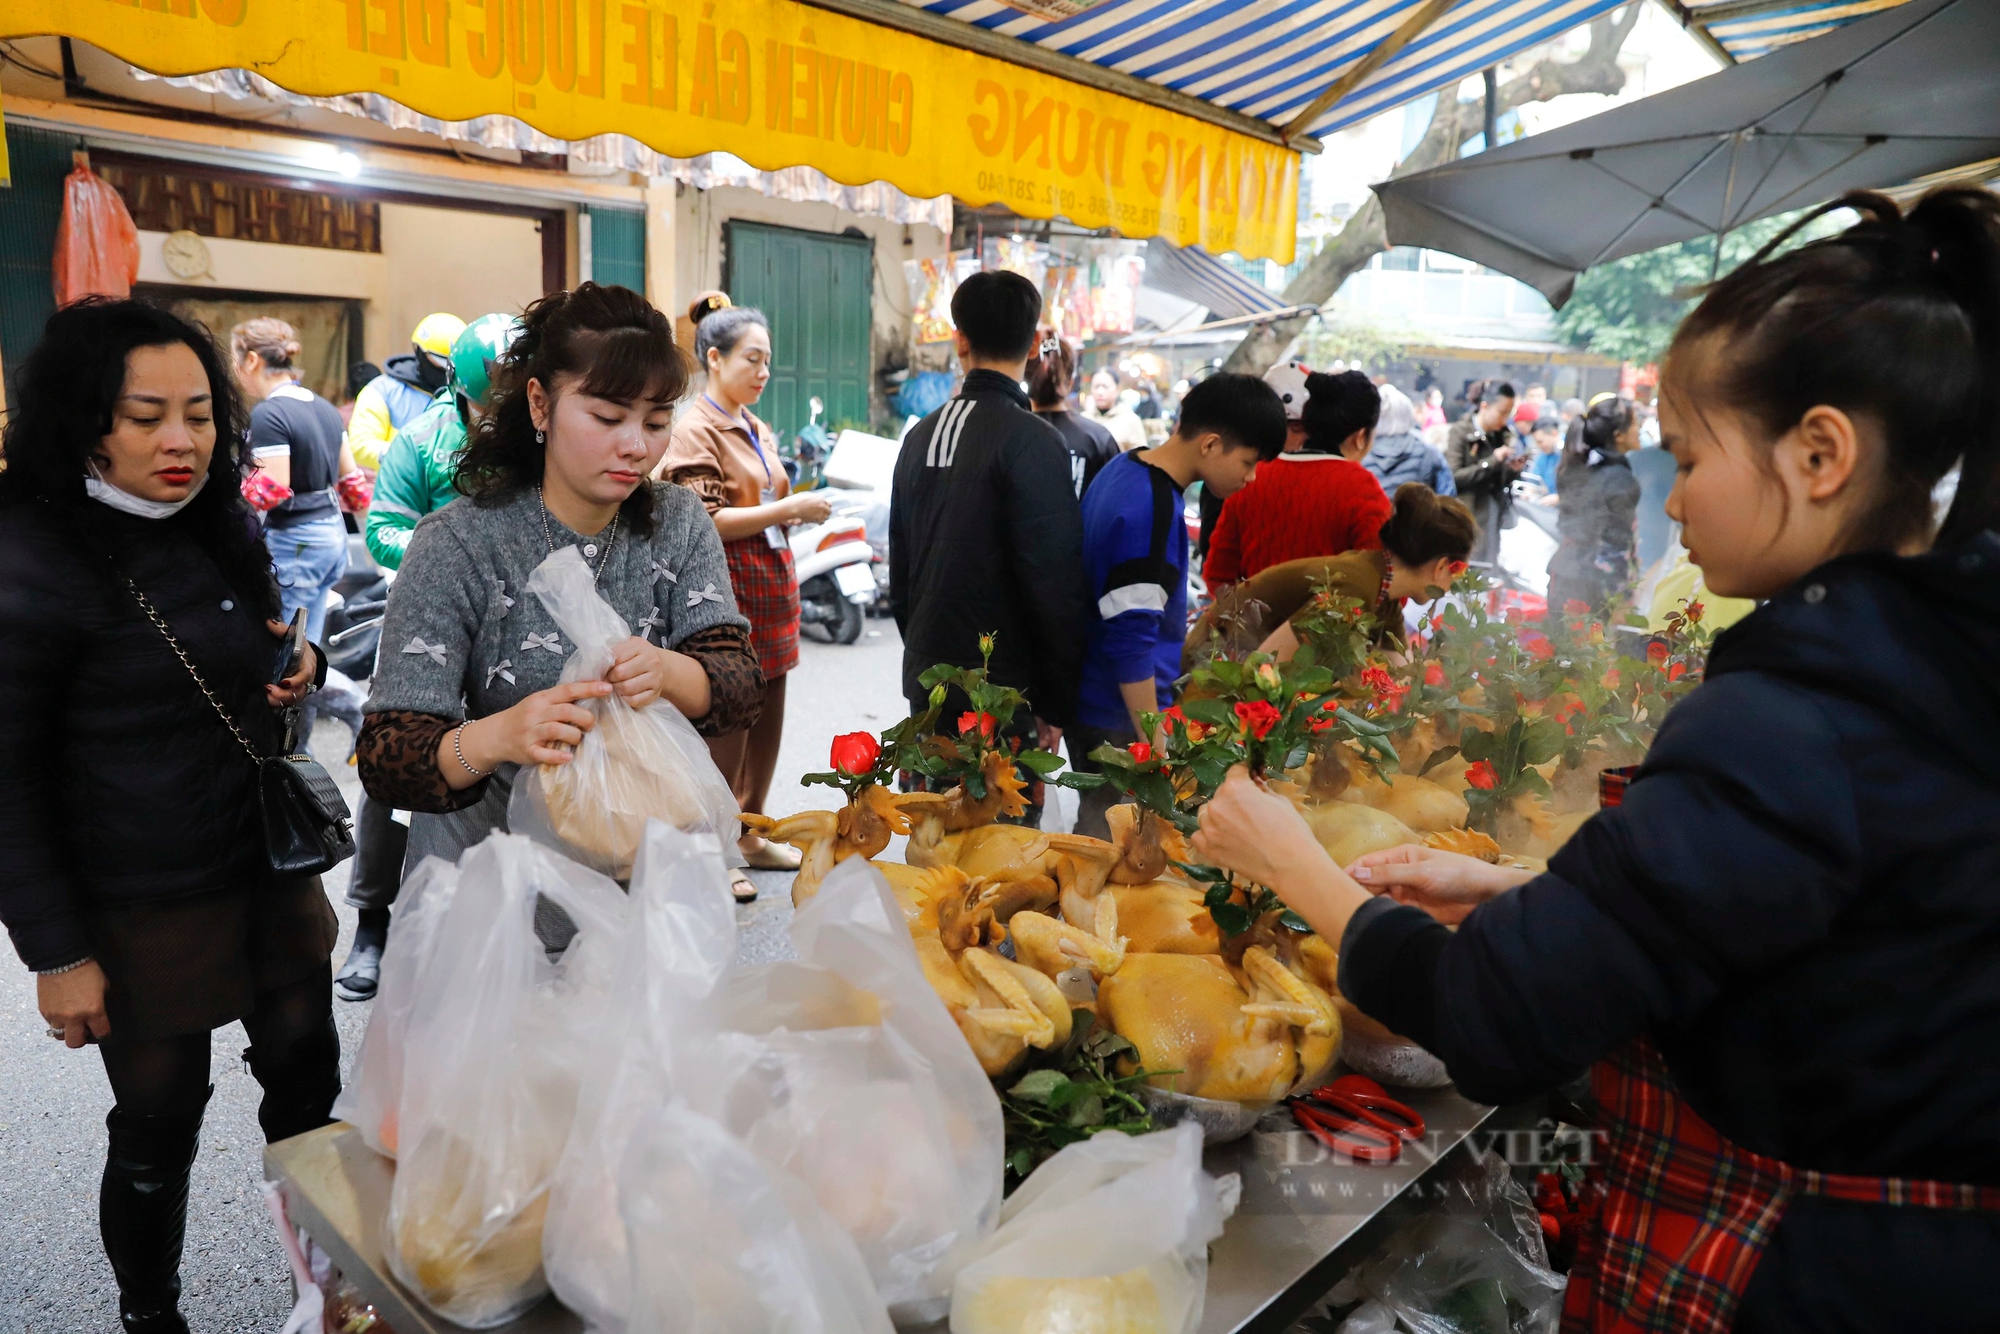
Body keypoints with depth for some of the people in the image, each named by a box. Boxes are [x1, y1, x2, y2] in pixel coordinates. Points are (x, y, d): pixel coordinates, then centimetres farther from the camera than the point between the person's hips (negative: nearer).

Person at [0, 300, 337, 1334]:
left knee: (308, 1081, 13)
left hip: (271, 868, 6)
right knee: (160, 1126, 10)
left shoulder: (225, 529, 5)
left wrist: (301, 668, -2)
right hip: (143, 905, -6)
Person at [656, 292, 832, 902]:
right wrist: (789, 509, -18)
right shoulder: (696, 430, -8)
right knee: (724, 727, -3)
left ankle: (750, 834, 25)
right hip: (728, 598, -8)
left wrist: (800, 508, 8)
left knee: (767, 721, 12)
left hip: (770, 589, 8)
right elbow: (702, 522, -17)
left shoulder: (756, 429, 18)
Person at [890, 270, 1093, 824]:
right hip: (1004, 688, -7)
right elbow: (1056, 581, -16)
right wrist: (1057, 702, -8)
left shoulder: (921, 435, 9)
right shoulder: (1031, 440, -14)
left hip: (927, 680, 7)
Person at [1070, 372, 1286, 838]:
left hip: (1090, 705, 10)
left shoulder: (1126, 469, 7)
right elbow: (1129, 642, -25)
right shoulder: (1149, 514, -24)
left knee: (1097, 839, 18)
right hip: (1121, 721, -10)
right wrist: (1154, 744, -19)